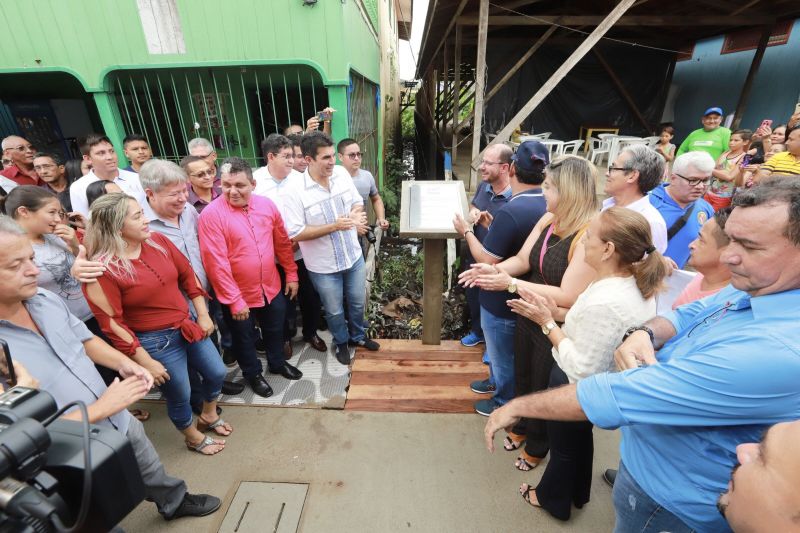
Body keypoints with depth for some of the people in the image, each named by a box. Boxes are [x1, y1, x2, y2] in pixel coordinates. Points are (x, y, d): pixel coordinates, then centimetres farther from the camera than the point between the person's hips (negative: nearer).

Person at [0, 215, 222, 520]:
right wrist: (100, 408, -26)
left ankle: (175, 502, 58)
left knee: (153, 472, 31)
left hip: (120, 423, 6)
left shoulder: (45, 300, -9)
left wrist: (123, 363, -8)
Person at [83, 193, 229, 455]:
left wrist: (202, 315, 3)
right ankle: (194, 438, 45)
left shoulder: (157, 240, -6)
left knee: (217, 373, 19)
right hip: (155, 340, -6)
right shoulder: (102, 269, -21)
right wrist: (146, 362, -14)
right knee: (179, 395, 15)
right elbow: (112, 324, -17)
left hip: (188, 324, 6)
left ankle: (208, 416, 50)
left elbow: (187, 274, 4)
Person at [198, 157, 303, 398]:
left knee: (275, 330, 24)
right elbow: (216, 263, -21)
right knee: (243, 338, 19)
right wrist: (234, 300, -20)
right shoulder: (211, 214, -20)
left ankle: (277, 363, 51)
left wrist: (291, 274, 5)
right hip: (238, 296, -4)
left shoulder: (266, 204, -5)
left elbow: (283, 243, 4)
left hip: (271, 287, 4)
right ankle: (253, 373, 44)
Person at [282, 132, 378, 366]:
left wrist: (356, 215, -18)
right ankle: (341, 343, 45)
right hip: (324, 266, -4)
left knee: (357, 303, 23)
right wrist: (334, 226, -27)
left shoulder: (342, 174, -7)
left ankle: (358, 335, 50)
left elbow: (357, 202, 6)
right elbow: (295, 233, -21)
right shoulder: (295, 191, -21)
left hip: (354, 256, 4)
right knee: (335, 311, 17)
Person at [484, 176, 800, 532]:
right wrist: (643, 334, -22)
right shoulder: (751, 288, -11)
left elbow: (613, 396, -39)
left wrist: (519, 405, -29)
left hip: (674, 500, -6)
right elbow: (684, 316, 3)